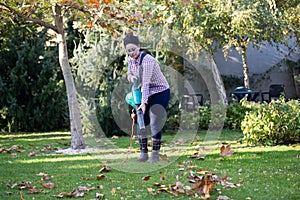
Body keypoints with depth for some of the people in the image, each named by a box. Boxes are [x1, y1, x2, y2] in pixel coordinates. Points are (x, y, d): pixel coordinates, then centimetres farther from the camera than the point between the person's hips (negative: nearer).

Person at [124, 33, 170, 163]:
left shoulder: (147, 60, -28)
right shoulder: (130, 59, -3)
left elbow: (146, 83, -31)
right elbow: (130, 73, 11)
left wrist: (144, 102, -34)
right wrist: (129, 76, -15)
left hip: (160, 92, -8)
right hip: (146, 93, 8)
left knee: (155, 124, -11)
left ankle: (155, 154, -2)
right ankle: (143, 153, 11)